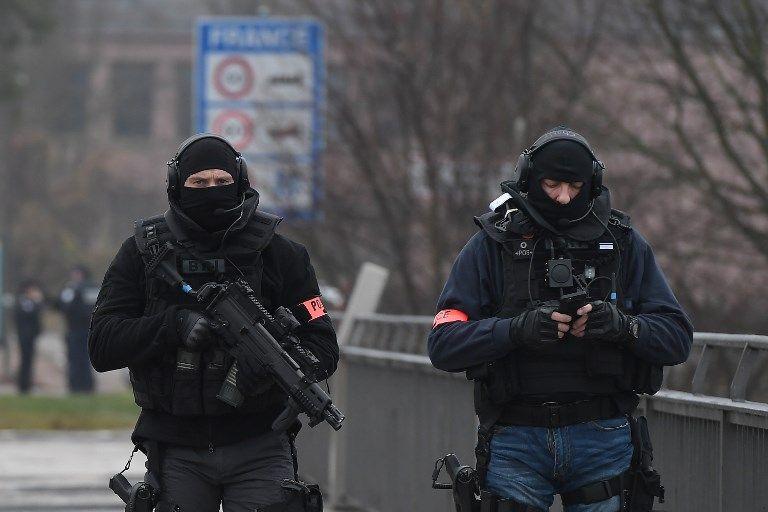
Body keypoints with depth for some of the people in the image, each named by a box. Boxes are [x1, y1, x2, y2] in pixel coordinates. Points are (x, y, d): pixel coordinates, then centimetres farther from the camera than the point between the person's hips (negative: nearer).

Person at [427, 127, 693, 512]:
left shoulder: (623, 244, 8)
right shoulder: (492, 245, 3)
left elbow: (677, 336, 5)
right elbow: (443, 344, -5)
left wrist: (623, 326, -15)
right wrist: (518, 329, -20)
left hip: (602, 439, 1)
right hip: (517, 443, -1)